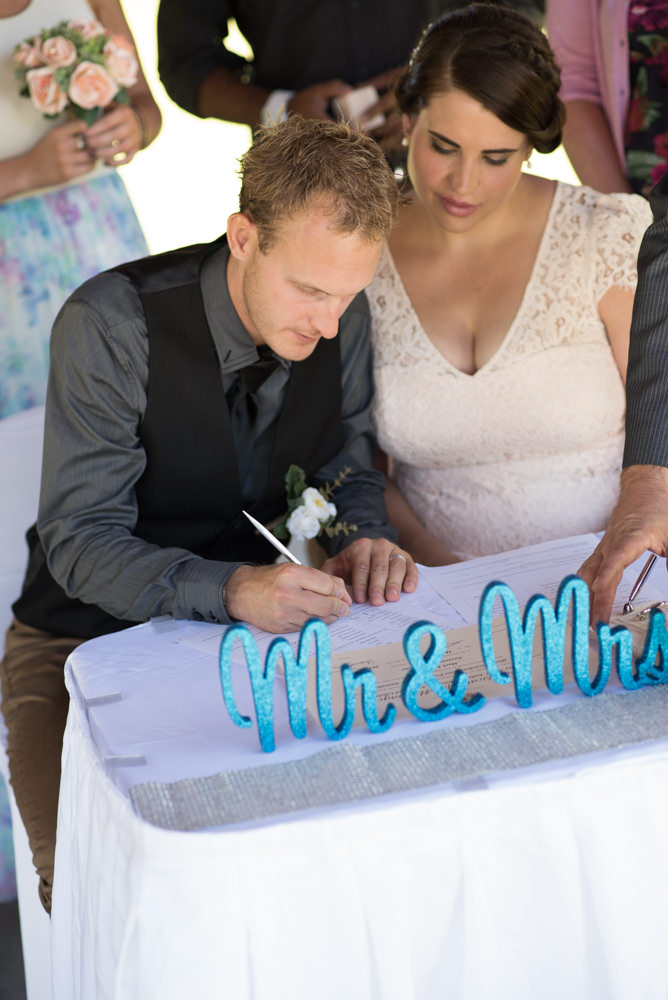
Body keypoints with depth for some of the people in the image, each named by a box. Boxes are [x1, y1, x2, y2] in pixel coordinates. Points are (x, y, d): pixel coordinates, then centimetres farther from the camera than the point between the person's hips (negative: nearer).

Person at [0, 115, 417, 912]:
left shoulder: (343, 318, -7)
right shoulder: (110, 324, -22)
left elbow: (347, 470, 7)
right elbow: (79, 541, -22)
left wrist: (366, 540, -17)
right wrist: (228, 590, -39)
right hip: (93, 635, -4)